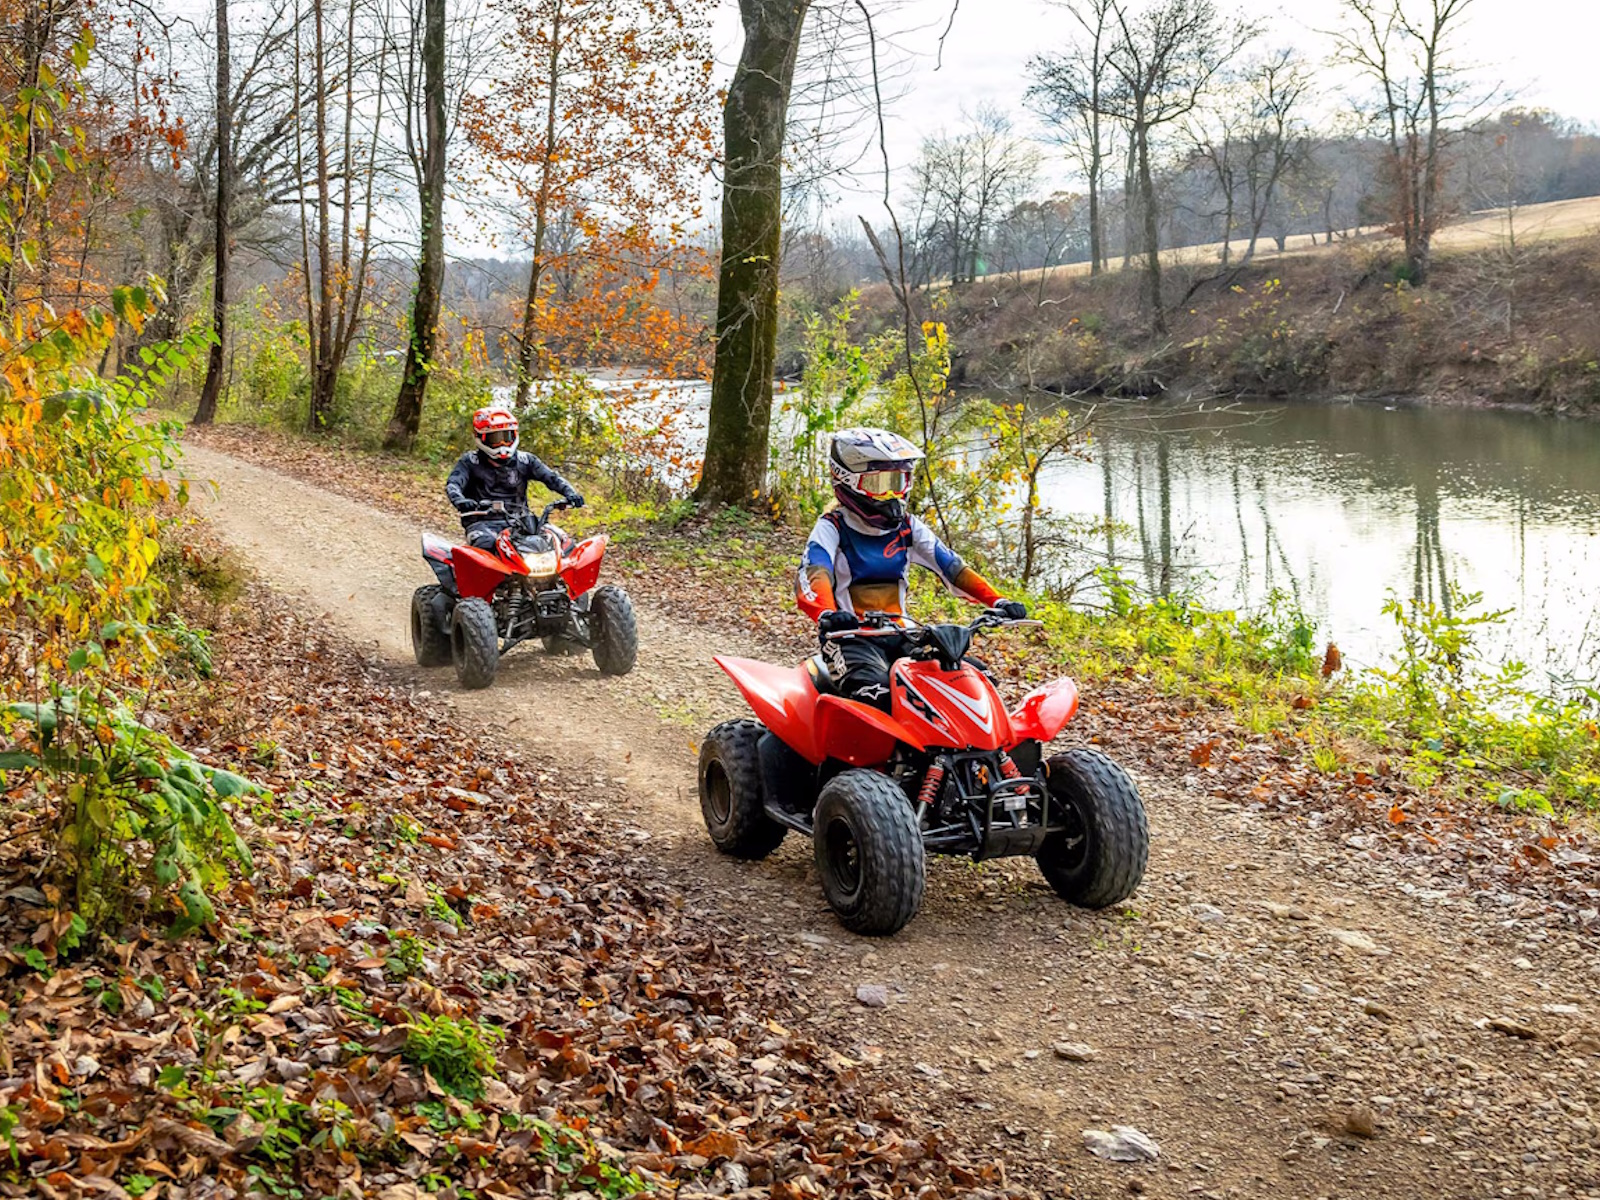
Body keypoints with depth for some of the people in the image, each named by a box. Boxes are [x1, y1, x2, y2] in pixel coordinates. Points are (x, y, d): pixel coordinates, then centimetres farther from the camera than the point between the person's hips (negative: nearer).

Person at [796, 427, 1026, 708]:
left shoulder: (907, 528, 14)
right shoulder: (832, 527, -3)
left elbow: (952, 566, 6)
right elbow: (811, 578, -21)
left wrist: (997, 601, -12)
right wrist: (827, 615, -45)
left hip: (900, 635, 6)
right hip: (850, 635, -6)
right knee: (875, 692, -37)